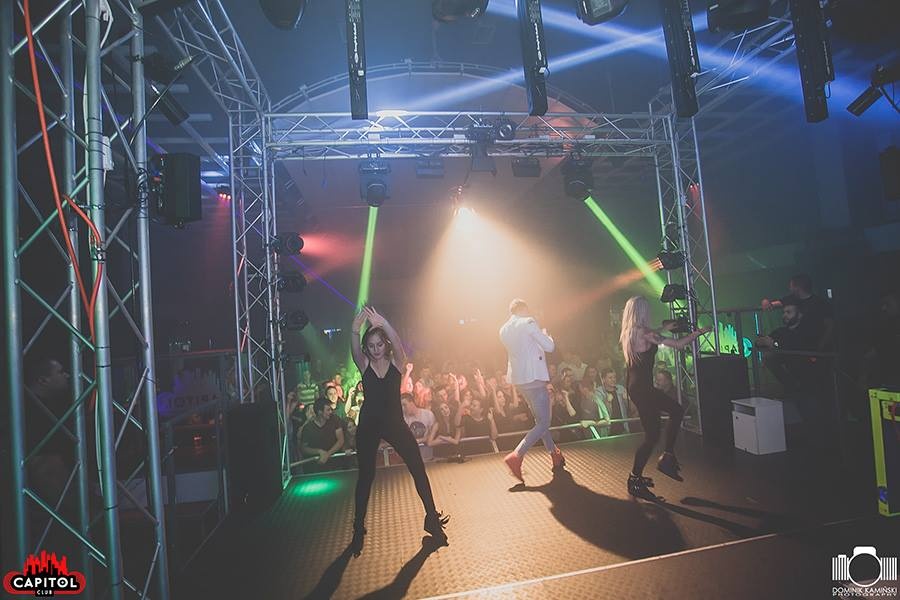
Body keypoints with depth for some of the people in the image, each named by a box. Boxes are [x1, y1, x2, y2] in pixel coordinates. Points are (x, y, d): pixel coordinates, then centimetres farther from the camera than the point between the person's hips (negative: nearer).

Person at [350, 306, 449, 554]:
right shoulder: (364, 364, -3)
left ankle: (432, 519, 17)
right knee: (366, 475, 8)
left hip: (395, 422, 0)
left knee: (418, 469, 0)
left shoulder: (396, 361, -4)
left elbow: (398, 342, -26)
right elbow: (354, 350, -25)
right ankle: (358, 529, 26)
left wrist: (383, 324, -44)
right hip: (369, 425, 0)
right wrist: (355, 330, -46)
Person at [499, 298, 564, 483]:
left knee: (540, 419, 20)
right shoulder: (528, 323, -11)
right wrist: (544, 334, 10)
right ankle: (516, 456, -14)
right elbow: (549, 346, -9)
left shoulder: (504, 330, 10)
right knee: (543, 423, -3)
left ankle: (556, 456, 30)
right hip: (534, 378, -8)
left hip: (518, 379, 8)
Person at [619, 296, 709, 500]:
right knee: (652, 435, 0)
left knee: (676, 411, 18)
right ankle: (635, 481, 9)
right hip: (642, 388, -9)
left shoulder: (628, 333, 8)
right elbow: (678, 345, -15)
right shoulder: (644, 332, -18)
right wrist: (698, 332, 1)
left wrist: (663, 329, 38)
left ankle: (667, 458, 20)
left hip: (634, 386, 9)